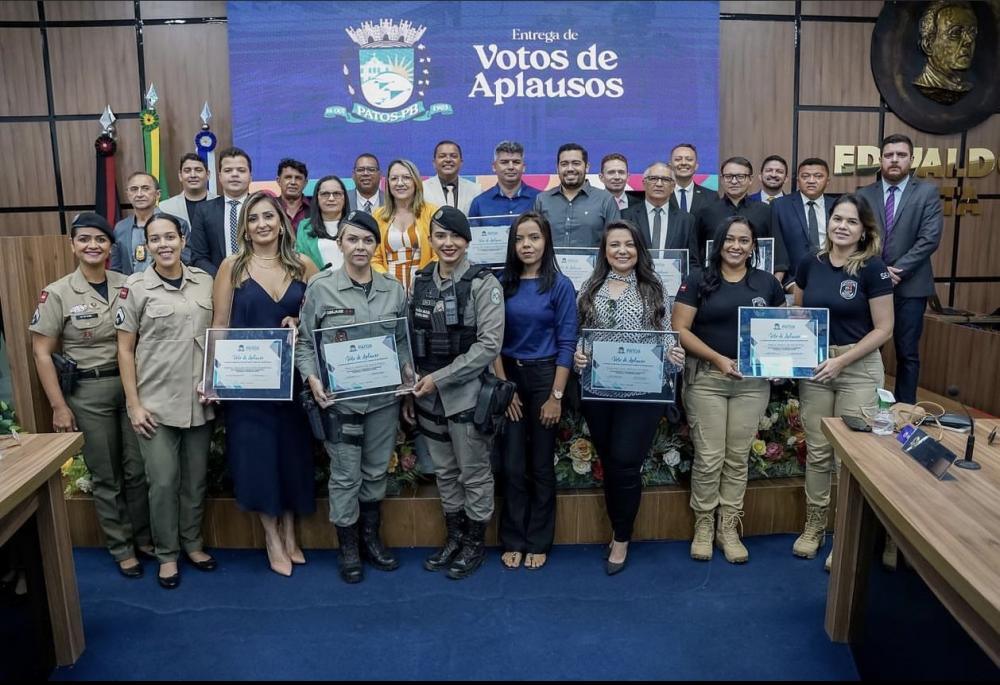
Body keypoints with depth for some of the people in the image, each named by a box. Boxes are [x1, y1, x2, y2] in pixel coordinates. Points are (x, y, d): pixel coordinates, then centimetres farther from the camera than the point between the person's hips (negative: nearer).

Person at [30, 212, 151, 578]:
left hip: (130, 383, 2)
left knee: (138, 468, 8)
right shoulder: (56, 293, -6)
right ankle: (121, 547, 24)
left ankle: (144, 537, 28)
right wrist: (59, 406, -9)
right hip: (87, 391, -2)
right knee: (105, 475, 8)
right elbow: (42, 352, -5)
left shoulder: (127, 285, 1)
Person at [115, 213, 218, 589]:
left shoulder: (204, 281, 3)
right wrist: (133, 404, -7)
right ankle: (167, 554, 22)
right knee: (163, 482, 3)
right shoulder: (136, 287, -6)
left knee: (196, 478, 13)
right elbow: (125, 350, -4)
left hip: (200, 400, 3)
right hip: (156, 402, -3)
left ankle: (192, 544, 31)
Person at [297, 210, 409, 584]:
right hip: (339, 398, -3)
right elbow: (304, 341, -1)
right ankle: (348, 547, 25)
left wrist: (408, 371, -6)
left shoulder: (394, 289, 4)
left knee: (376, 472, 15)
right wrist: (312, 378, -15)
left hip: (384, 397, 3)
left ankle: (371, 539, 34)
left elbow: (403, 340, 10)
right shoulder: (320, 288, -4)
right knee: (345, 476, 6)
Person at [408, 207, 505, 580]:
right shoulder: (422, 281, 6)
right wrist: (409, 388, 8)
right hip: (428, 394, 5)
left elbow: (489, 345, -17)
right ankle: (454, 537, 33)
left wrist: (440, 377, -17)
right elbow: (411, 340, 12)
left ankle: (475, 543, 26)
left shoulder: (483, 283, -10)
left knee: (474, 473, 8)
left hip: (467, 393, -5)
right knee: (444, 471, 16)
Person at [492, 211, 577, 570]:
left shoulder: (560, 285, -5)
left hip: (544, 375, -2)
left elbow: (566, 344, -7)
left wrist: (556, 396, -11)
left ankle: (539, 542, 21)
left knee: (541, 464, 8)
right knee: (513, 465, 6)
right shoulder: (502, 284, 2)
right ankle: (513, 540, 21)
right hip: (509, 376, 2)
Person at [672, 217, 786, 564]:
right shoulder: (698, 281, -1)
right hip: (706, 378, -2)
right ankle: (703, 525, 19)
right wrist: (717, 358, -17)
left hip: (753, 382, 3)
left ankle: (728, 527, 22)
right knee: (708, 457, 1)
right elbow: (680, 329, -7)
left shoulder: (767, 283, 8)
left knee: (738, 457, 9)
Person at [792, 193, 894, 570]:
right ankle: (813, 526, 24)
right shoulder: (810, 264, 2)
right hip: (813, 367, 3)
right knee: (816, 451, 9)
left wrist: (841, 360, -17)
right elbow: (796, 314, 13)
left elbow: (883, 329, -9)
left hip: (859, 368, -3)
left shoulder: (872, 268, -9)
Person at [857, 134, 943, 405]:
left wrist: (898, 271, -15)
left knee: (907, 352, 6)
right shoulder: (864, 195, 6)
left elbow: (930, 238, -8)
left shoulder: (927, 192, 1)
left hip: (910, 285, -1)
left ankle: (905, 408, 17)